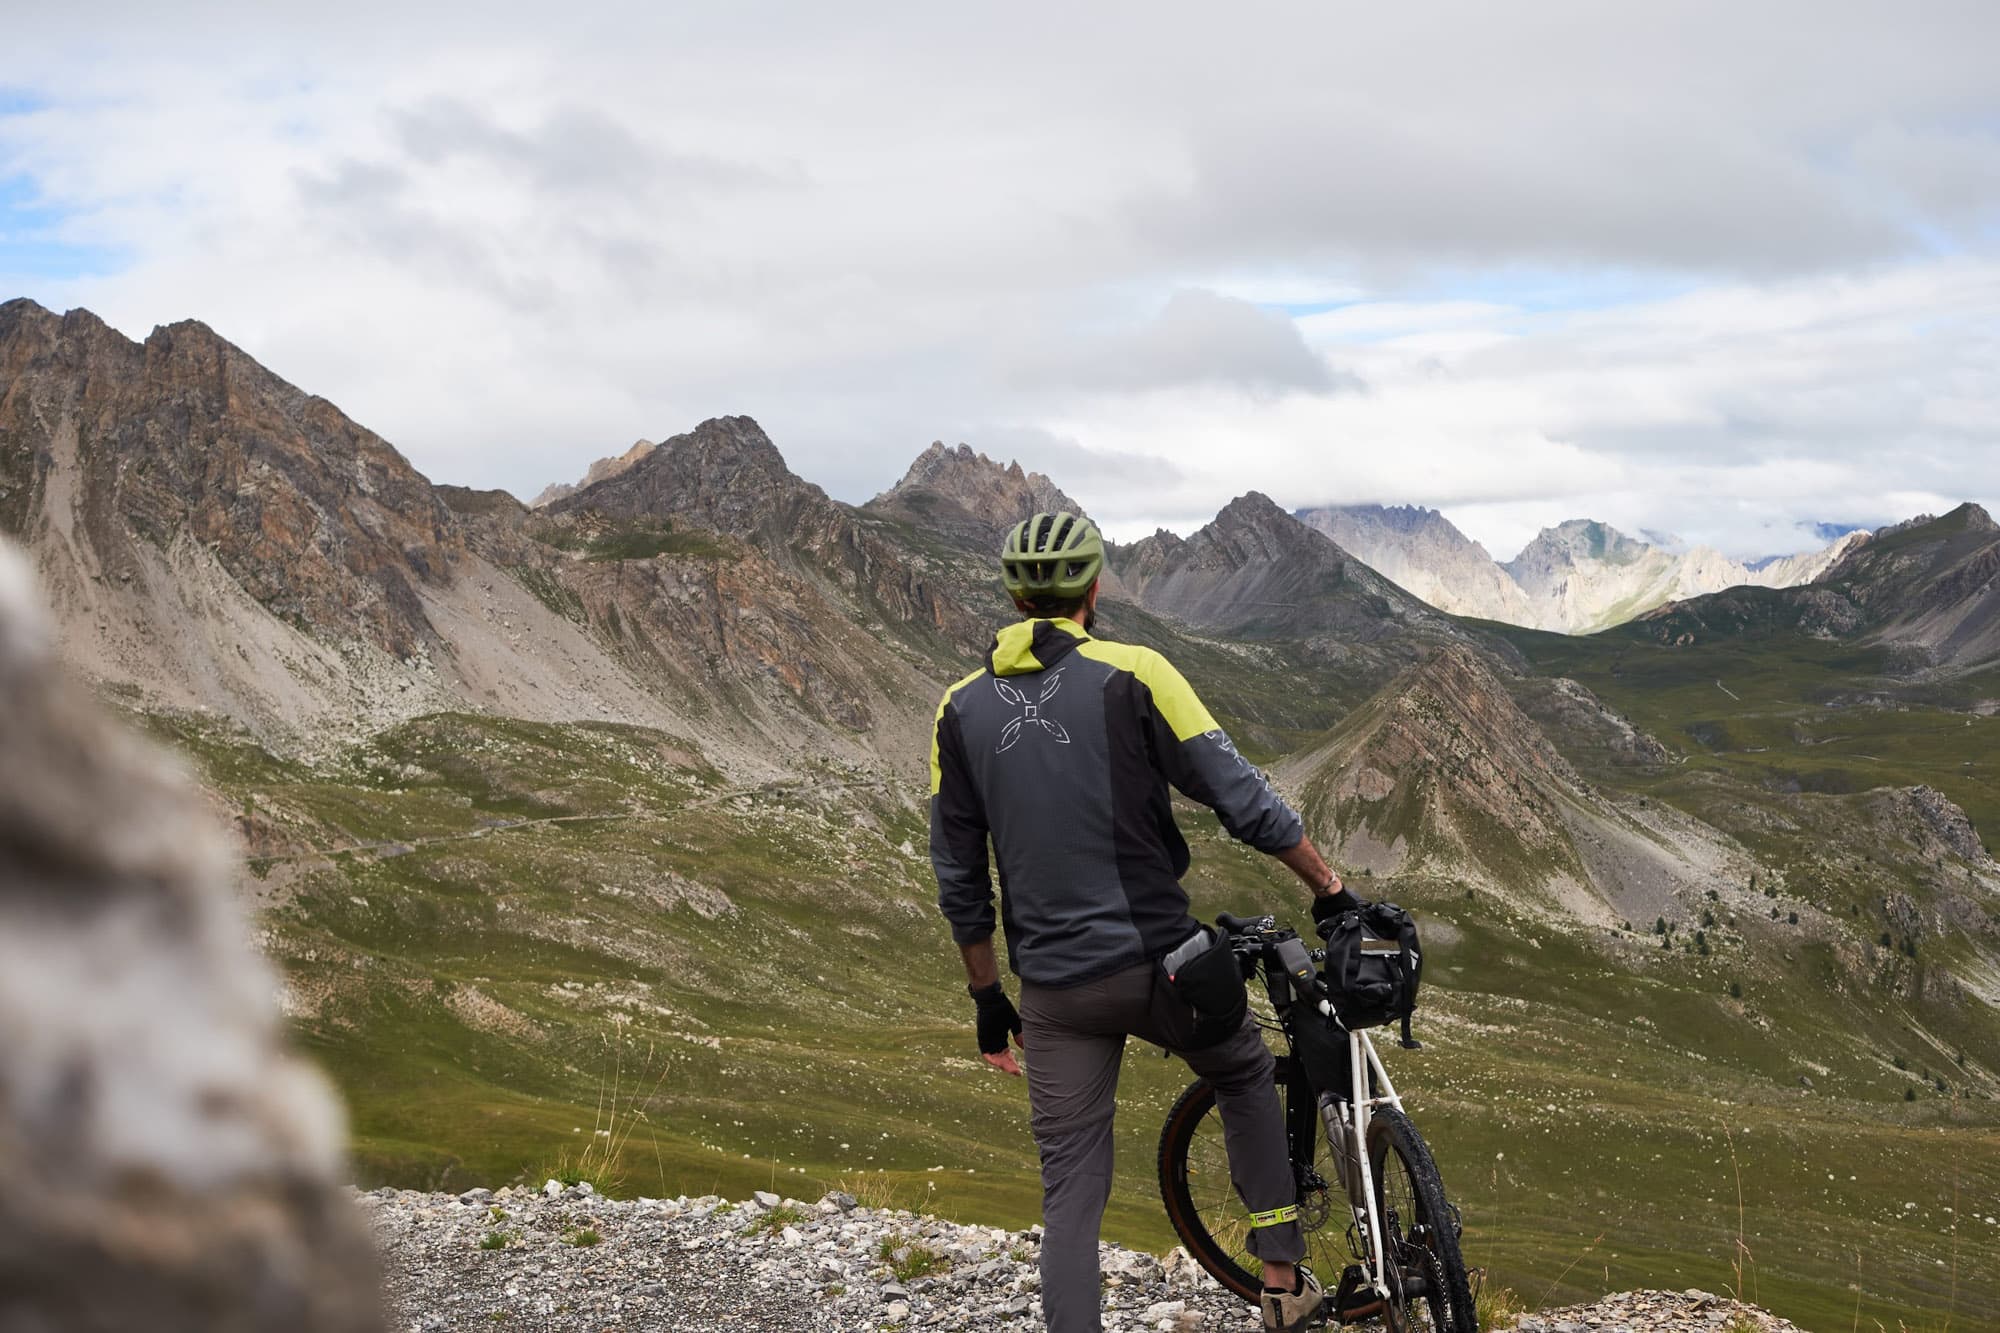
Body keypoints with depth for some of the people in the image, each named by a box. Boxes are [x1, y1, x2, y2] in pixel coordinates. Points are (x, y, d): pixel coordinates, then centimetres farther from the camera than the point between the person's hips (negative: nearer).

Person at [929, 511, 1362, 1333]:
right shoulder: (1132, 675, -9)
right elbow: (1243, 801, -10)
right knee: (1245, 1074, 26)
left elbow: (957, 877, 7)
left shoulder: (962, 709, 2)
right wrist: (1329, 888, 4)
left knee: (1071, 1192, 8)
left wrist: (987, 997, 17)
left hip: (1052, 989, 2)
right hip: (1157, 963, -2)